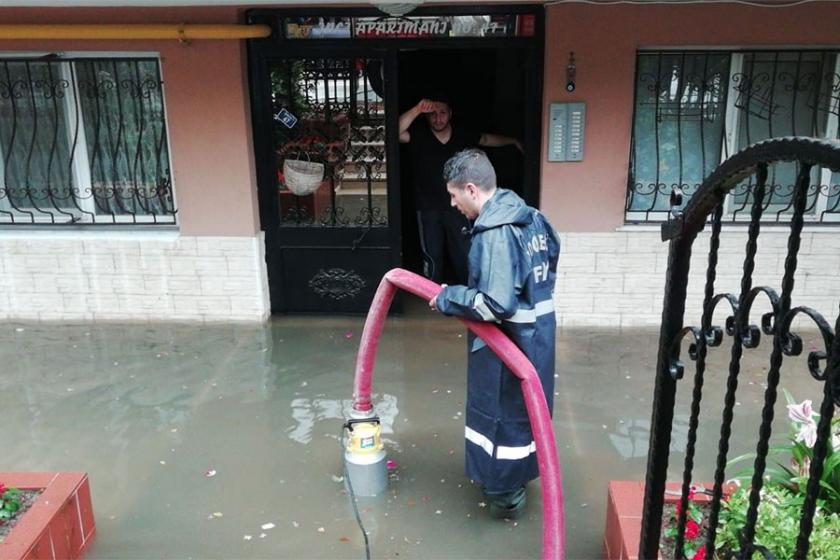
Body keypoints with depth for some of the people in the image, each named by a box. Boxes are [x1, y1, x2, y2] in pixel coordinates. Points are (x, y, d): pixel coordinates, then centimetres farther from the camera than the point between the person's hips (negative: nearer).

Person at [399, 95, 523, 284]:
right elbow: (397, 133, -31)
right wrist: (417, 109, -40)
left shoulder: (462, 134, -1)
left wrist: (512, 141, 21)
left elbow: (486, 139, 18)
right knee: (432, 256, 11)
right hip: (428, 209, -1)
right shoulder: (418, 134, -10)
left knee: (464, 254, 8)